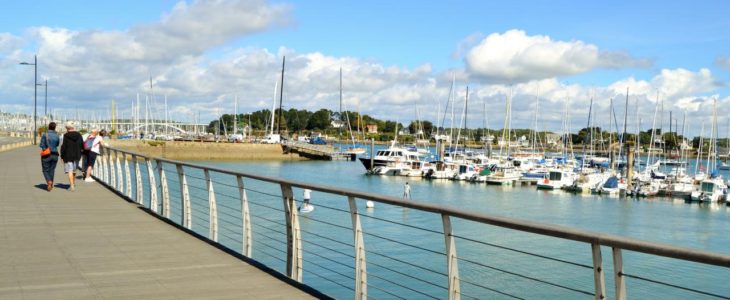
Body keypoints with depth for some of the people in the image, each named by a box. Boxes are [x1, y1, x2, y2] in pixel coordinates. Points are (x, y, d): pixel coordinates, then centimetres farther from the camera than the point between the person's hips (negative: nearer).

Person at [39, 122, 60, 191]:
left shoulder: (45, 135, -12)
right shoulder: (56, 136, -1)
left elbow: (41, 145, -10)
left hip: (46, 155, -3)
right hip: (55, 155, 3)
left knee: (46, 170, 6)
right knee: (52, 170, 15)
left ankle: (49, 182, -17)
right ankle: (51, 185, 18)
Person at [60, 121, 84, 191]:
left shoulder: (66, 136, -13)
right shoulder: (79, 135, 1)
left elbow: (63, 147, -12)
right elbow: (82, 146, 5)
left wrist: (62, 155, -3)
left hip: (68, 156, -5)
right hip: (77, 156, 5)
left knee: (70, 171, -2)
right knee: (74, 170, 21)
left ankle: (72, 186, -9)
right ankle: (74, 183, 36)